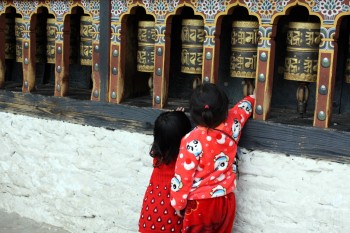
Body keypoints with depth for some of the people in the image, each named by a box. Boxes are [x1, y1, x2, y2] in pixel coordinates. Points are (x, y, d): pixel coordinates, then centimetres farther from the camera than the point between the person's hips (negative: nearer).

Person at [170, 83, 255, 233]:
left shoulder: (192, 140, -24)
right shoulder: (231, 126, -10)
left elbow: (182, 177, -17)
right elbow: (243, 108, 14)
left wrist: (178, 204, -2)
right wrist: (253, 97, 35)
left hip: (199, 204, -5)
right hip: (225, 201, 5)